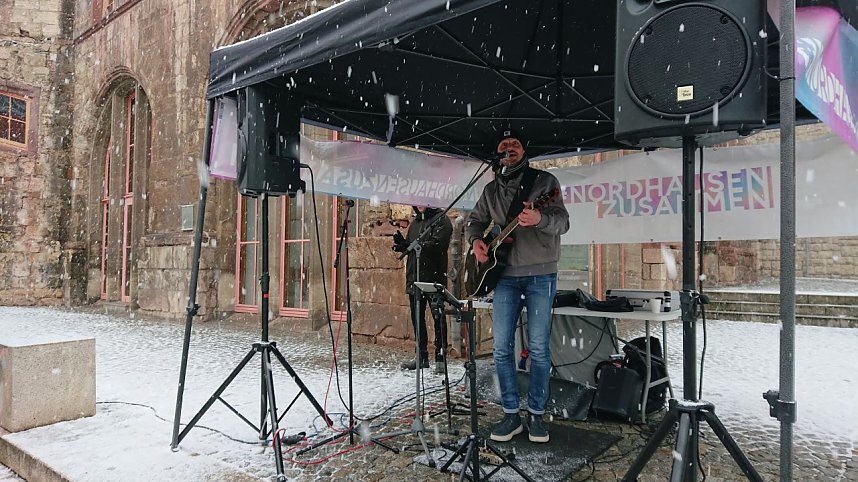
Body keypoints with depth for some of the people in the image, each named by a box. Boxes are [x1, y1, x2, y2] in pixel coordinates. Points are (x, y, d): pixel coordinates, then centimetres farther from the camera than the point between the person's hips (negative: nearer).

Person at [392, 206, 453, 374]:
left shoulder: (441, 220, -3)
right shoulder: (415, 223, 20)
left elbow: (437, 245, -18)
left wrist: (413, 245, -26)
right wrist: (403, 244, -2)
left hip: (434, 277, -7)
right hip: (414, 277, 7)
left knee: (438, 317, -2)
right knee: (417, 317, 11)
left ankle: (440, 357, 3)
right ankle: (422, 356, 21)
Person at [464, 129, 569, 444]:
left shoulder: (545, 181, 1)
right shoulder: (491, 189, 14)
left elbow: (562, 222, -9)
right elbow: (474, 220, 20)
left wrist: (540, 219, -31)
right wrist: (476, 240, -3)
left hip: (540, 275, -3)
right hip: (504, 276, 3)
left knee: (538, 348, 0)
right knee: (502, 348, 1)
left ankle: (536, 414, 14)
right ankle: (511, 414, 13)